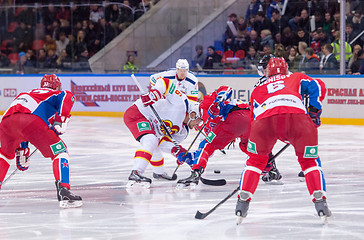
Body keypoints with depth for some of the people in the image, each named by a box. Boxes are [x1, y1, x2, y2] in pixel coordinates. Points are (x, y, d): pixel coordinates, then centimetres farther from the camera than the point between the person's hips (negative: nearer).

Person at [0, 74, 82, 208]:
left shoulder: (27, 94, 45)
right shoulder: (55, 94, 27)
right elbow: (67, 96, 0)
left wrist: (21, 150, 52)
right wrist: (62, 119, -2)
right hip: (31, 120, -6)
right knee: (59, 152, 5)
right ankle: (64, 192, -11)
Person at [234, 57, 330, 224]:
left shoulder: (257, 90, 40)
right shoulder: (296, 78, 37)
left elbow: (255, 119, 37)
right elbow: (317, 86, 18)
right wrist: (314, 111, 21)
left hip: (265, 119, 1)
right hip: (297, 115, -1)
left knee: (256, 160, 24)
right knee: (309, 160, 18)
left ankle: (243, 202, 14)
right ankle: (320, 202, 4)